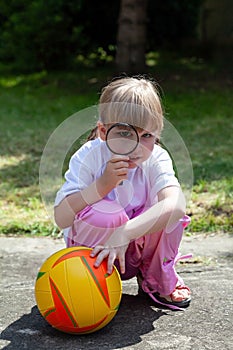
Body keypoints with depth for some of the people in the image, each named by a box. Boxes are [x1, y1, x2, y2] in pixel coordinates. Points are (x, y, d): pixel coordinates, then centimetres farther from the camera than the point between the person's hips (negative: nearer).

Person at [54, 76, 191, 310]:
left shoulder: (156, 159, -19)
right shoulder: (89, 157, -21)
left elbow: (176, 204, -40)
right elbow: (61, 218, -28)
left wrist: (124, 234, -52)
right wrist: (103, 184, -39)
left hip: (136, 248, 2)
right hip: (92, 249, -2)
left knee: (168, 210, -27)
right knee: (106, 213, -35)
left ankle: (159, 279, 2)